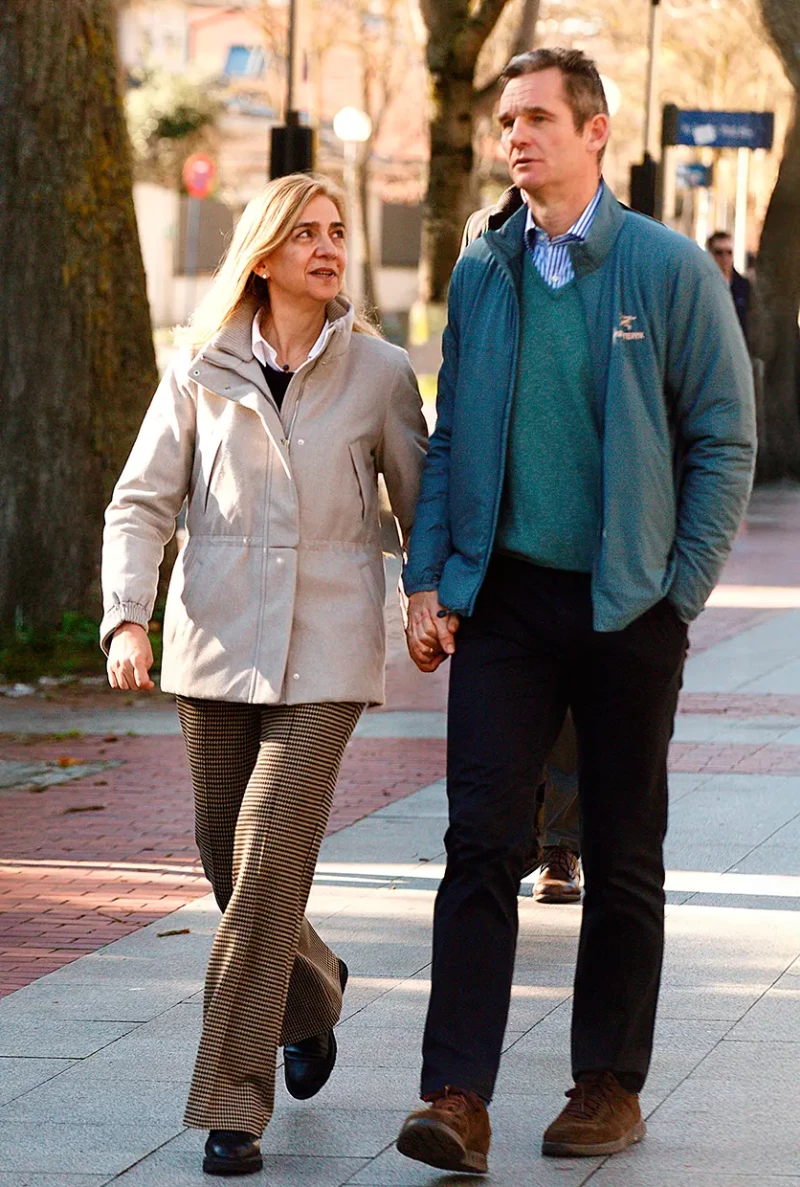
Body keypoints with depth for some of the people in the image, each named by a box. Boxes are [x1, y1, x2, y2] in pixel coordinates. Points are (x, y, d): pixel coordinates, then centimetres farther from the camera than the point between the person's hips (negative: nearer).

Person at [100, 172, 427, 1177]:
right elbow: (141, 502, 2)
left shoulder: (379, 371, 2)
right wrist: (127, 616, -11)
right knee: (229, 859, 10)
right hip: (215, 641, 3)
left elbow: (419, 501, 12)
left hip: (325, 650, -2)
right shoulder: (203, 369, 4)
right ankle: (312, 992, 43)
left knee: (269, 858, -13)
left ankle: (233, 1104, -9)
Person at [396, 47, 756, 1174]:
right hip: (504, 596, 2)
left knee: (623, 856, 8)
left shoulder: (669, 268, -3)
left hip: (625, 605, -2)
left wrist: (681, 593, -7)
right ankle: (458, 1099, -12)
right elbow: (448, 440, 13)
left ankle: (610, 1084, 20)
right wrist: (427, 583, 3)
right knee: (481, 840, -8)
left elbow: (725, 440, -2)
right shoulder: (481, 274, 7)